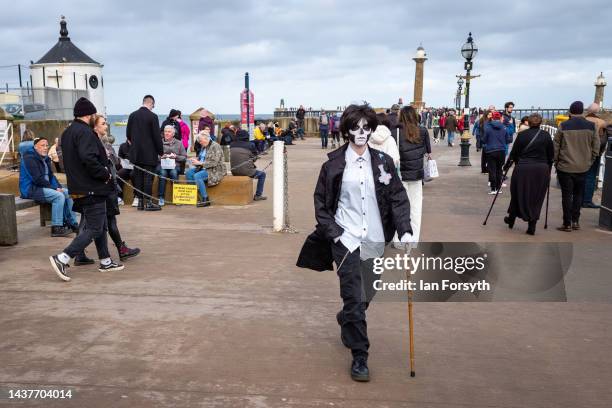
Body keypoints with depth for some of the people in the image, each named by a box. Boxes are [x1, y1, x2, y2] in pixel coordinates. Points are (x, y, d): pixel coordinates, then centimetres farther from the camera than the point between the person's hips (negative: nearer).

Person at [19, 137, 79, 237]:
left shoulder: (45, 158, 15)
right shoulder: (29, 158, -14)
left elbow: (51, 175, 14)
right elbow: (37, 179, -21)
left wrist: (59, 187, -4)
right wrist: (54, 188, -19)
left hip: (44, 186, 10)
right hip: (31, 189, -10)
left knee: (68, 193, 0)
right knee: (59, 196, -27)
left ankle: (72, 223, 2)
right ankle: (56, 228, -24)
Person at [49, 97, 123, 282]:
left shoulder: (67, 133, 16)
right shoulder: (84, 132, -16)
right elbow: (89, 159, -29)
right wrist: (105, 174, -16)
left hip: (78, 188, 10)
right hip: (92, 190, -10)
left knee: (100, 226, 18)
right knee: (94, 229, -5)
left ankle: (105, 261, 25)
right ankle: (62, 258, -8)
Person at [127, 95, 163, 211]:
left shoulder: (132, 115, 5)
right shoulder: (153, 116, -11)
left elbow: (128, 134, 10)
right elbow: (156, 136, -11)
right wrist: (161, 151, -1)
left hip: (135, 152, 5)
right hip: (149, 153, -5)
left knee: (138, 176, 8)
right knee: (148, 177, -2)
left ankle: (140, 201, 12)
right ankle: (148, 202, 0)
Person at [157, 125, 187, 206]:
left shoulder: (179, 143, 16)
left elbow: (184, 157, 10)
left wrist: (176, 157, -6)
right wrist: (161, 157, -11)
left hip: (174, 165, 0)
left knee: (174, 172, -34)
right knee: (163, 173, -34)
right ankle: (161, 198, -30)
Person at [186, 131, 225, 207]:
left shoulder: (215, 146, -13)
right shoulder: (203, 147, 14)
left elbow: (214, 163, -21)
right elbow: (201, 158, 23)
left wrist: (200, 163, -22)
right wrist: (195, 162, -1)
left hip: (215, 170, -9)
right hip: (203, 168, 9)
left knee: (197, 176, -30)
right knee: (188, 173, -10)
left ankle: (205, 200, -25)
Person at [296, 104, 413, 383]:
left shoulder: (383, 162, 3)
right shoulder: (334, 163, -3)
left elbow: (398, 198, 2)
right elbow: (320, 200, 2)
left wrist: (405, 231, -11)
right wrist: (332, 231, -8)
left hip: (375, 239, 3)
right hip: (346, 238, -3)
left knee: (367, 295, 16)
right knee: (354, 297, -5)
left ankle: (346, 322, 48)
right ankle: (359, 356, 8)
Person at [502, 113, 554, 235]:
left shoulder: (522, 135, -2)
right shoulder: (546, 135, 2)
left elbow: (514, 153, 1)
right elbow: (551, 154, 6)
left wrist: (507, 166, 15)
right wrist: (548, 168, 19)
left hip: (523, 169, -1)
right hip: (541, 170, 1)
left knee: (518, 193, 14)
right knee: (536, 197, 8)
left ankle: (511, 219, 28)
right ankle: (531, 226, 9)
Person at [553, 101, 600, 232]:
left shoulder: (563, 126, -8)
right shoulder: (591, 126, -1)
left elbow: (556, 146, -5)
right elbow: (596, 148, 2)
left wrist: (556, 162, 7)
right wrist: (589, 161, 14)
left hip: (565, 167, -2)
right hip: (583, 167, 3)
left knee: (567, 195, 4)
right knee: (578, 194, 16)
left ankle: (567, 224, 5)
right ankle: (575, 221, 18)